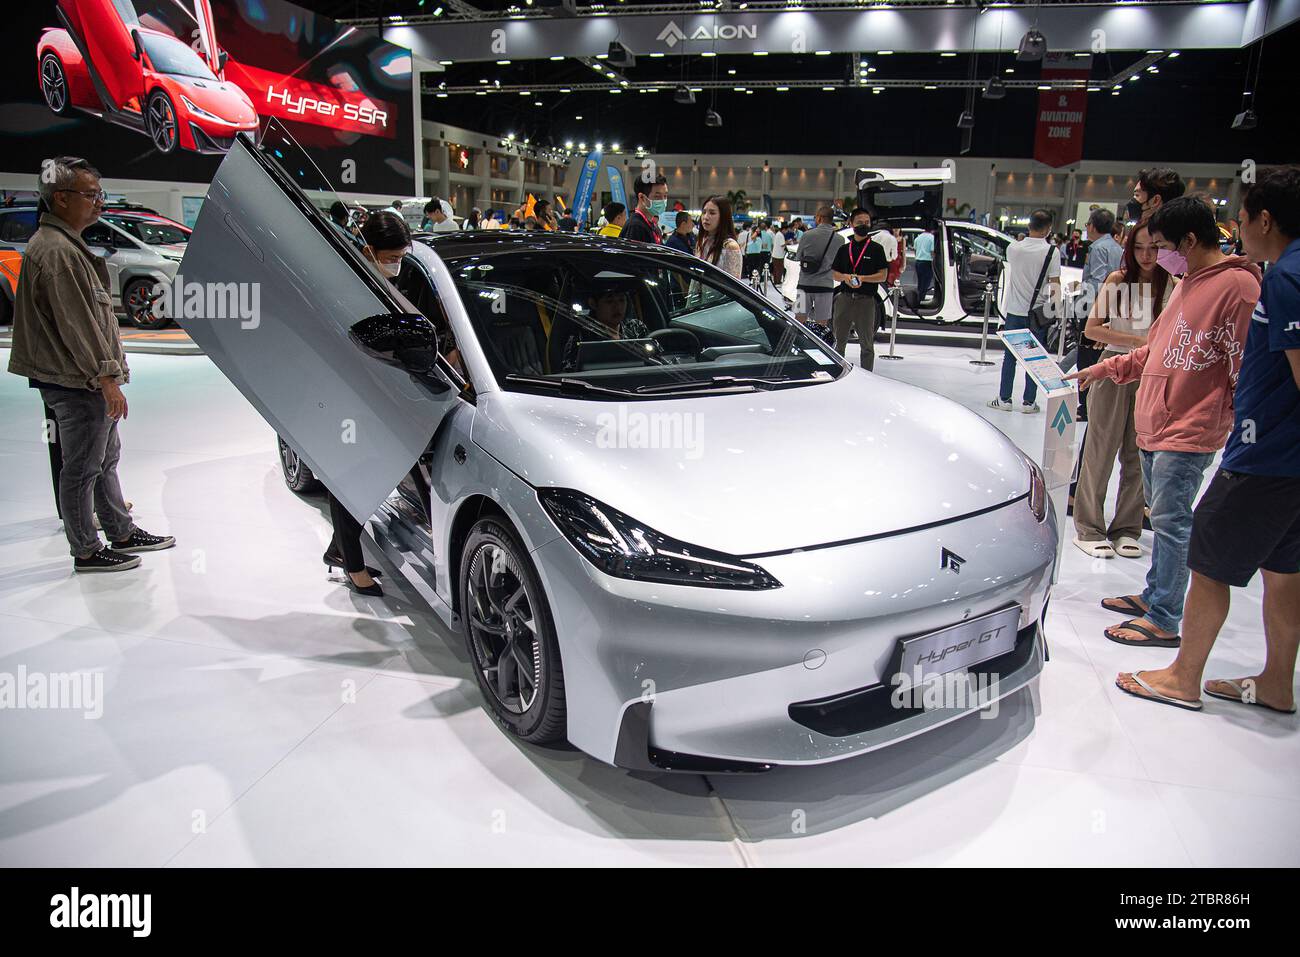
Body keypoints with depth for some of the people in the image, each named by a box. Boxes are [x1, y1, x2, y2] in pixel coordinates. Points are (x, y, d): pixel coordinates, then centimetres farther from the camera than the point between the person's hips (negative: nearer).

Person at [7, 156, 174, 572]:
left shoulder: (67, 245, 16)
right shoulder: (56, 252, -18)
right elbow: (76, 325, -23)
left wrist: (108, 372, 22)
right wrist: (106, 377, -22)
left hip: (87, 382, 11)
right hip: (76, 385, -11)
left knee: (105, 459, 19)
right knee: (81, 470, 0)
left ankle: (122, 533, 31)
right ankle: (86, 552, 10)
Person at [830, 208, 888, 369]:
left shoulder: (876, 248, 2)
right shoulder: (844, 249, 12)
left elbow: (882, 276, -4)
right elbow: (834, 273, 11)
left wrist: (862, 278, -18)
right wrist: (845, 277, -10)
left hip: (866, 300, -3)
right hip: (844, 299, 3)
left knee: (867, 344, 4)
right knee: (839, 341, 11)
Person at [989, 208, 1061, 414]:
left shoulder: (1013, 248, -6)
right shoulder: (1051, 251, -11)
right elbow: (1055, 283, -10)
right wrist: (1056, 310, -2)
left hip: (1015, 310, 1)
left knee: (1009, 356, 10)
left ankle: (1004, 399, 14)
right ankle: (1029, 402, 12)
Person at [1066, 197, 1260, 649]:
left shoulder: (1237, 284, -14)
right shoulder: (1187, 283, 15)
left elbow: (1247, 368, -15)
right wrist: (1105, 369, 19)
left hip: (1189, 431, -9)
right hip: (1154, 424, 9)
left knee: (1171, 522, -4)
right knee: (1162, 517, 17)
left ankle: (1164, 621, 4)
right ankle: (1153, 595, 30)